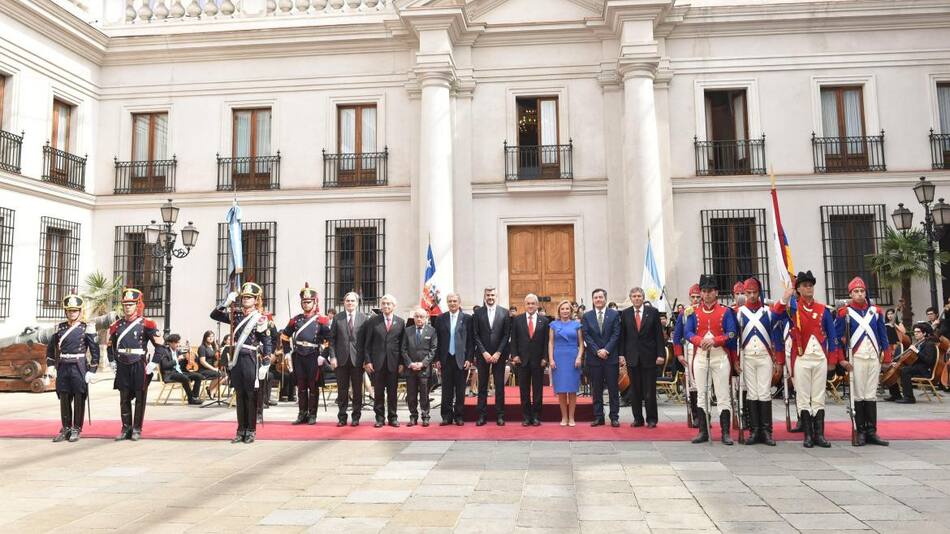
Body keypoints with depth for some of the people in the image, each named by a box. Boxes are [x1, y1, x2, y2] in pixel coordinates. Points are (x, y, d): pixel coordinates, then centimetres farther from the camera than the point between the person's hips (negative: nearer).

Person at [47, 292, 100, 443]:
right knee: (64, 399, 8)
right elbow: (50, 347, 19)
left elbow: (95, 350, -4)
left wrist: (92, 370, -8)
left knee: (79, 399, 1)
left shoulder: (86, 328, -3)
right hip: (62, 368, 4)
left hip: (79, 368, -4)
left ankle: (76, 430, 10)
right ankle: (66, 429, 18)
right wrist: (50, 365, 11)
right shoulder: (60, 328, 9)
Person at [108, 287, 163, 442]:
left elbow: (160, 345, -5)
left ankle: (137, 429, 11)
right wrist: (113, 362, 11)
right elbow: (110, 346, 22)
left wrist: (153, 364, -9)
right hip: (122, 367, 4)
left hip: (139, 367, -4)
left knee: (140, 399, 3)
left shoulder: (146, 324, -5)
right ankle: (126, 429, 18)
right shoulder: (117, 325, 9)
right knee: (124, 399, 9)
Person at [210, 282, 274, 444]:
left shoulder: (260, 318, -4)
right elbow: (214, 315, 10)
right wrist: (226, 303, -4)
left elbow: (267, 341, -4)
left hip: (251, 359, -4)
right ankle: (241, 430, 16)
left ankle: (251, 431, 9)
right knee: (239, 395, 9)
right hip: (236, 359, 4)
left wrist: (266, 362, -11)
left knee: (251, 395, 1)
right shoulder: (235, 314, 10)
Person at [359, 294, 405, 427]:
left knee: (392, 392, 6)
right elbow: (367, 343, 3)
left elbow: (402, 344, 6)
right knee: (378, 392, 4)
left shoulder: (400, 322, 6)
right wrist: (367, 361, -4)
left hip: (393, 363, 1)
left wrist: (402, 362, 0)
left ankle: (392, 417, 16)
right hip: (377, 362, 0)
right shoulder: (373, 321, 3)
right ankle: (380, 417, 13)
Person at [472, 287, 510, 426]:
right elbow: (476, 335, 1)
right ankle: (481, 415, 9)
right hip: (482, 354, 0)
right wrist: (484, 352, -8)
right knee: (482, 386, 4)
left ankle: (500, 415, 10)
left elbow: (506, 335, 0)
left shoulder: (504, 312, 2)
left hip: (499, 354, 0)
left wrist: (498, 353, -8)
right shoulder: (478, 313, 2)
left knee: (499, 386, 3)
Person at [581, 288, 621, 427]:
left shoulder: (614, 314, 3)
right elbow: (586, 336, 0)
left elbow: (616, 334, -4)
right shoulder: (586, 316, 6)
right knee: (596, 390, 6)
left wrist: (606, 350, -13)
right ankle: (598, 417, 13)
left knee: (613, 389, 3)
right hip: (594, 358, 1)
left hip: (611, 357, -1)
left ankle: (614, 417, 9)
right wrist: (597, 351, -11)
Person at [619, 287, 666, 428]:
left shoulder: (653, 312, 1)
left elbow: (659, 334, 0)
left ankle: (652, 419, 13)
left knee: (650, 390, 2)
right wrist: (621, 354, 0)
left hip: (649, 356, -2)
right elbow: (622, 336, 7)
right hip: (632, 357, 2)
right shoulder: (625, 314, 6)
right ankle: (638, 418, 16)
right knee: (634, 390, 7)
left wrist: (661, 354, -6)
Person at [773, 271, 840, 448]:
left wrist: (832, 358, 5)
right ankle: (808, 435, 6)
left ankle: (819, 435, 10)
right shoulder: (792, 307, 2)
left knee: (819, 398, 6)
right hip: (801, 359, -2)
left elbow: (831, 335, 10)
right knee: (803, 398, 1)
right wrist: (784, 298, -34)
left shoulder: (824, 310, 9)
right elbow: (775, 313, -19)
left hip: (820, 358, 2)